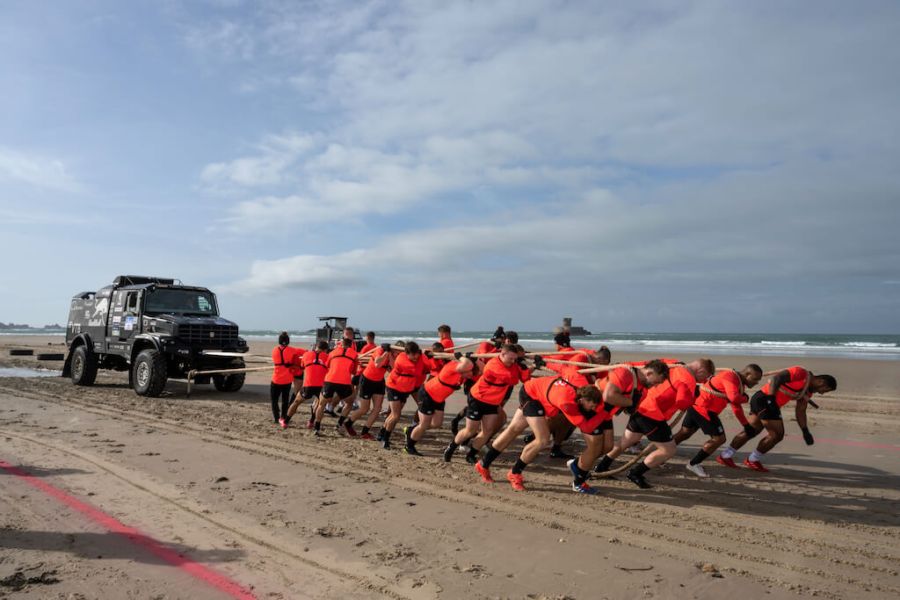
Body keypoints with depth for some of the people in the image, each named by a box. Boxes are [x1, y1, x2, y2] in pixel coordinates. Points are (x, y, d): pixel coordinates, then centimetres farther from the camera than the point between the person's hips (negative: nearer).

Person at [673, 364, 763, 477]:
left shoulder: (739, 382, 14)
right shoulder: (731, 377, -19)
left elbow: (736, 407, 25)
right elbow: (735, 399, -35)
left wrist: (746, 425, 23)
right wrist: (745, 398, -13)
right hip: (704, 410, -11)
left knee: (684, 433, 19)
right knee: (719, 438, -4)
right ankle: (693, 464, 7)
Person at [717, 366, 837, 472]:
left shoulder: (808, 391, 18)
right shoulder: (800, 373, -11)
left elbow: (800, 411, 19)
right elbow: (777, 378, -21)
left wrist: (805, 431, 13)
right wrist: (771, 397, -29)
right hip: (765, 399, -10)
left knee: (750, 431, 12)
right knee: (776, 434, -4)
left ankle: (725, 456, 15)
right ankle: (753, 460, 8)